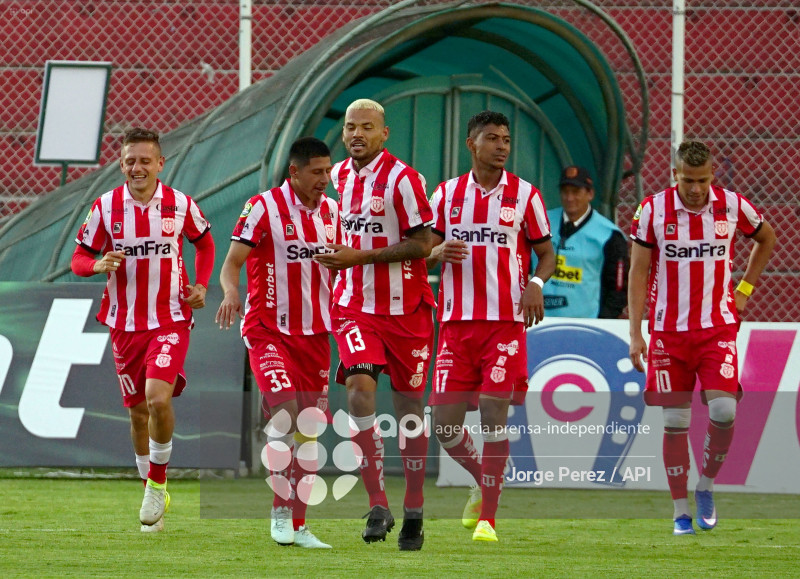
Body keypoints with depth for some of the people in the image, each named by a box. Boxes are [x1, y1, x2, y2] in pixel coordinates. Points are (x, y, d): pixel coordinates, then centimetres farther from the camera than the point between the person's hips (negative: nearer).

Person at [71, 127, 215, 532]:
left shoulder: (179, 205, -2)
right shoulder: (105, 207, -2)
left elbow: (204, 242, 17)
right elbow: (79, 259, 2)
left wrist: (201, 286, 2)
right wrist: (98, 264, -21)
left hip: (171, 320, -2)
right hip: (125, 323, 2)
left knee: (158, 397, -22)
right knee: (138, 411, 9)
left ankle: (157, 482, -5)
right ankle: (154, 496, 27)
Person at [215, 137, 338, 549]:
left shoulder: (331, 212, 10)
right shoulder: (264, 207, -8)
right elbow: (232, 262, -12)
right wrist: (230, 291, -33)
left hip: (314, 332, 6)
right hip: (268, 329, -6)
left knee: (309, 427, 4)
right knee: (285, 409, -23)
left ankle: (298, 526, 10)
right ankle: (281, 510, -13)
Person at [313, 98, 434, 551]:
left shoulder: (402, 179, -12)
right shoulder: (338, 177, 8)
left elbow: (422, 244, -15)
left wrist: (359, 257, -17)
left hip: (405, 309, -4)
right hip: (356, 307, 4)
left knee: (409, 402, 5)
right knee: (359, 387, -18)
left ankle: (414, 512, 17)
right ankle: (378, 505, -17)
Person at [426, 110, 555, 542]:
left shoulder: (525, 195, 3)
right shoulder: (447, 194, 9)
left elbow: (546, 252, 8)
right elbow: (423, 253, 13)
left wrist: (536, 283, -13)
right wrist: (438, 253, -11)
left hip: (506, 321, -2)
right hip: (456, 322, 3)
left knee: (493, 414, -11)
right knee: (445, 421, -1)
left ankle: (488, 518, -4)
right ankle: (482, 481, 28)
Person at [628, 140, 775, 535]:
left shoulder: (732, 206, -1)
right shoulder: (652, 210, -5)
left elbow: (766, 239, 20)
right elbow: (638, 273, 0)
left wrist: (744, 290, 13)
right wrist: (635, 334, -6)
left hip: (718, 328, 0)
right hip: (669, 331, 0)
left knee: (724, 410, -15)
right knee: (675, 421, -1)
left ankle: (706, 486, 9)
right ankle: (681, 512, 8)